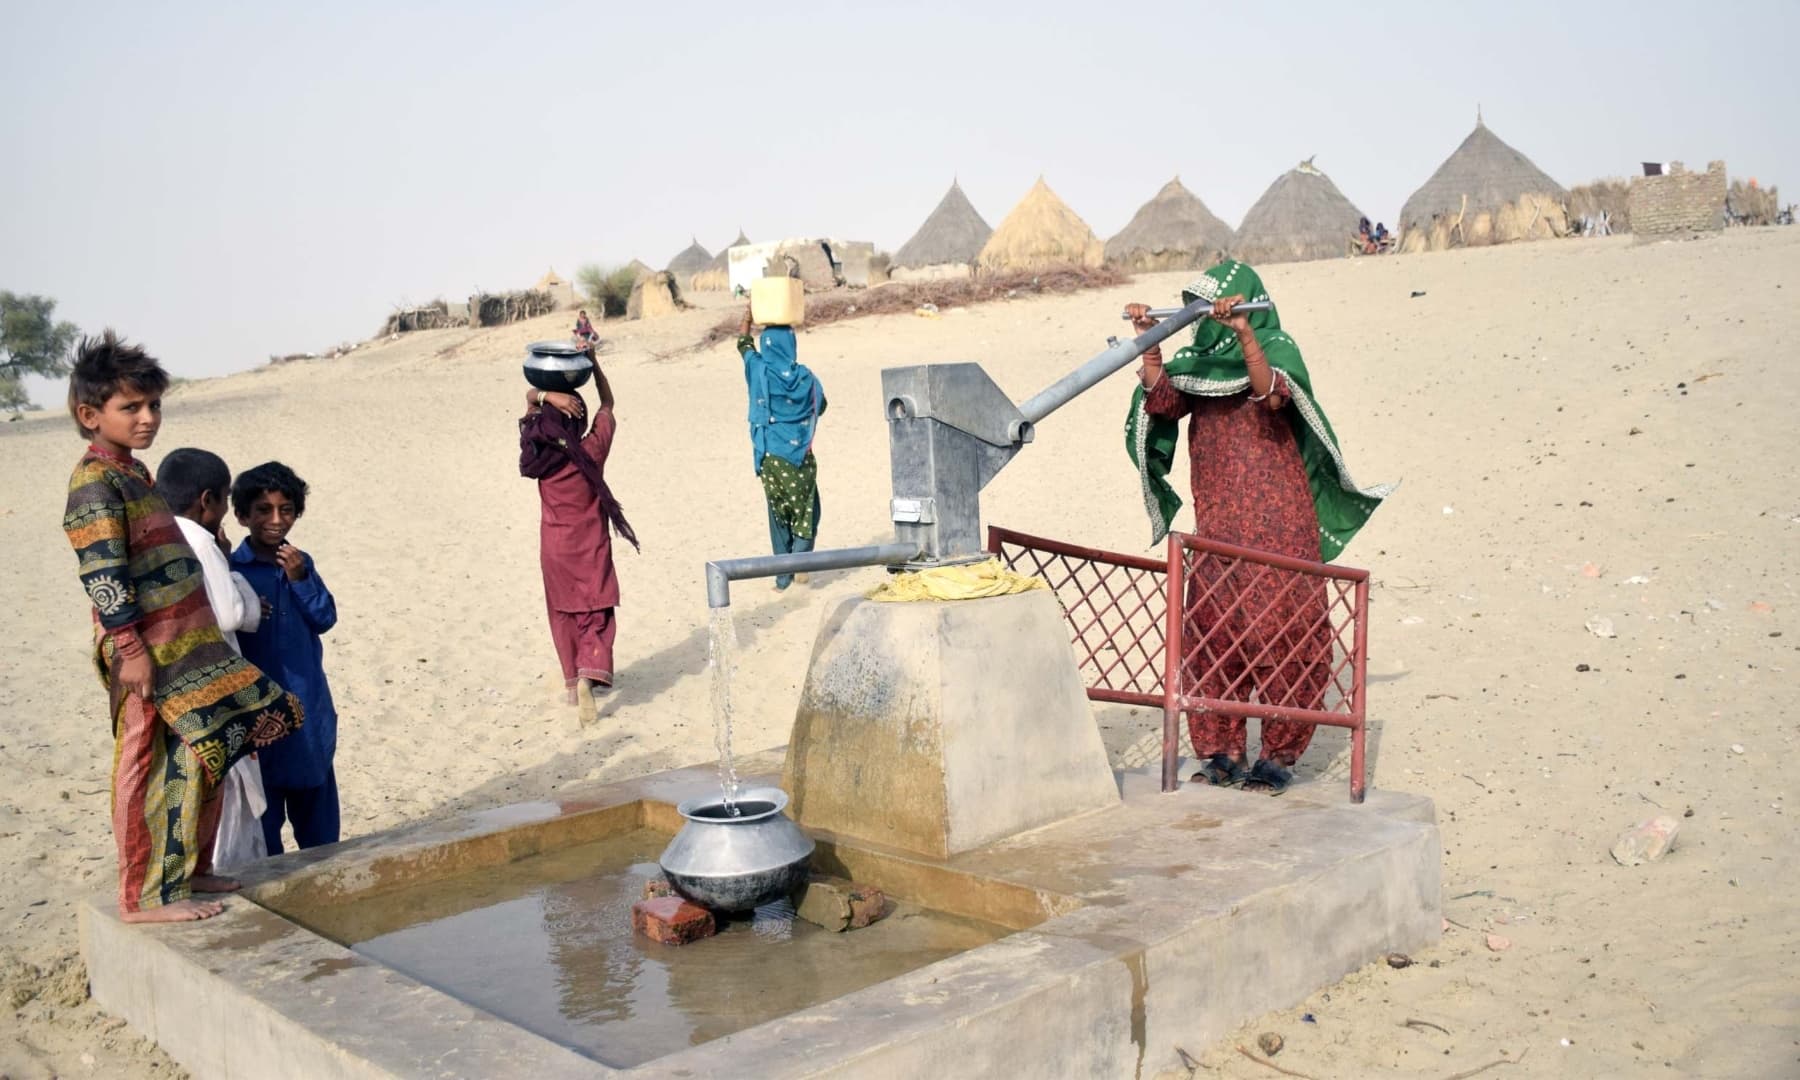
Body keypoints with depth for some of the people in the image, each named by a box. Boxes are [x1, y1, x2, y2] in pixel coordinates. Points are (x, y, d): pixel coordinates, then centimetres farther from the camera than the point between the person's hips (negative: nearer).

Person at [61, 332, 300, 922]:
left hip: (184, 650, 10)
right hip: (147, 657, -10)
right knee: (151, 772, -2)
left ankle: (184, 869, 29)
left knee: (198, 762, 16)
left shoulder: (133, 473, 16)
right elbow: (102, 575, -20)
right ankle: (146, 896, 8)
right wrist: (130, 648, -23)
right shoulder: (95, 482, -14)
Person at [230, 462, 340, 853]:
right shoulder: (232, 569, -8)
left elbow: (326, 617, 0)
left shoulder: (301, 564, 7)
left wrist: (300, 579, -12)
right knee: (263, 796, 4)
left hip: (308, 703, 5)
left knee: (315, 788, 15)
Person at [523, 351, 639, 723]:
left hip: (554, 548, 3)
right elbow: (608, 402, -2)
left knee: (565, 615, 16)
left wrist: (548, 396, -23)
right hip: (590, 548, -2)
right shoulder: (592, 451, -17)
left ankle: (572, 681, 23)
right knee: (597, 615, 2)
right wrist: (591, 357, -6)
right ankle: (590, 674, -20)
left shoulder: (539, 451, -12)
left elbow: (529, 397, -1)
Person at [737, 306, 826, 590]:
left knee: (779, 512, 12)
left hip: (770, 456, 1)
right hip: (800, 454, -1)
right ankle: (801, 553, -11)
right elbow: (821, 406, 13)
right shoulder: (806, 377, -4)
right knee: (806, 508, 12)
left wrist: (749, 313, 23)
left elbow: (744, 343, 13)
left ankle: (783, 573, 12)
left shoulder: (760, 371, -6)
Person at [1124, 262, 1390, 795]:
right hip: (1217, 524, 6)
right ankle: (1222, 752, 11)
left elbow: (1272, 394, -22)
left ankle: (1279, 755, 2)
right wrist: (1149, 341, -8)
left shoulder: (1275, 347, 0)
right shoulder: (1201, 362, 16)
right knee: (1214, 631, 3)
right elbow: (1163, 401, -1)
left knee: (1278, 630, -5)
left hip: (1275, 522, -6)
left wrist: (1243, 333, -31)